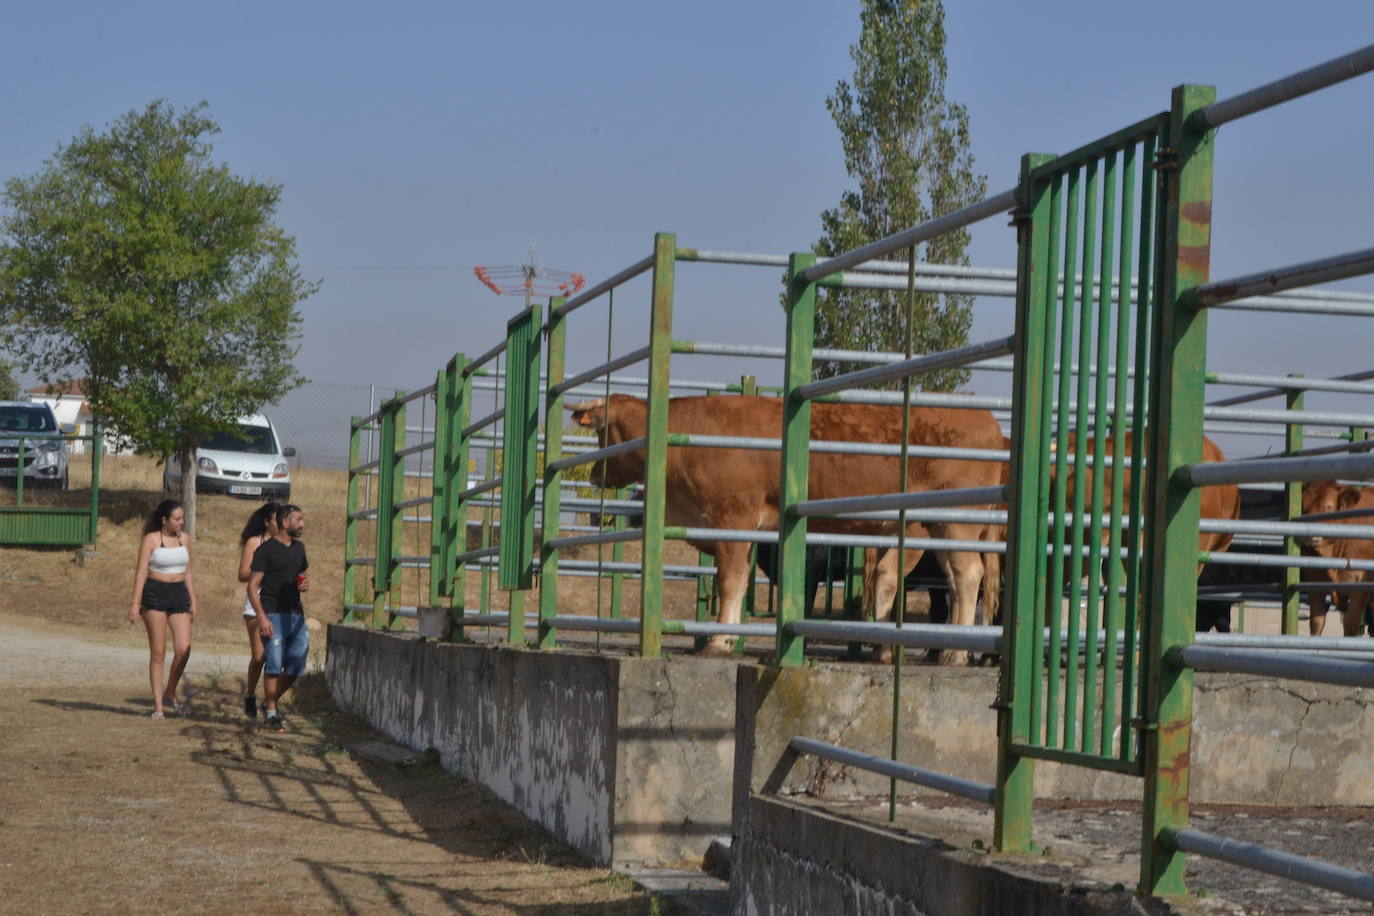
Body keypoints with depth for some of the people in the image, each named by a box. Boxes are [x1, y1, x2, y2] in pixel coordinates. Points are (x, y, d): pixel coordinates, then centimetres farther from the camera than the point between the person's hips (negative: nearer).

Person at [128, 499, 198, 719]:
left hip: (179, 594, 4)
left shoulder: (185, 539, 10)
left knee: (183, 649, -10)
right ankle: (158, 705, 2)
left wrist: (193, 601, 14)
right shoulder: (151, 539, -5)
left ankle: (170, 695, 9)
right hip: (155, 594, -4)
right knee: (158, 652, -3)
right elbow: (141, 572, -7)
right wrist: (136, 603, -14)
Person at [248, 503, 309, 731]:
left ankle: (271, 701, 21)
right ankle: (271, 713, 4)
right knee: (274, 665, -7)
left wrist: (305, 584, 5)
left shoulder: (298, 548, 16)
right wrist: (261, 617, -18)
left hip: (296, 614, 7)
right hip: (273, 615, -7)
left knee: (296, 664, 3)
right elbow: (252, 586, -9)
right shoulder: (266, 549, -6)